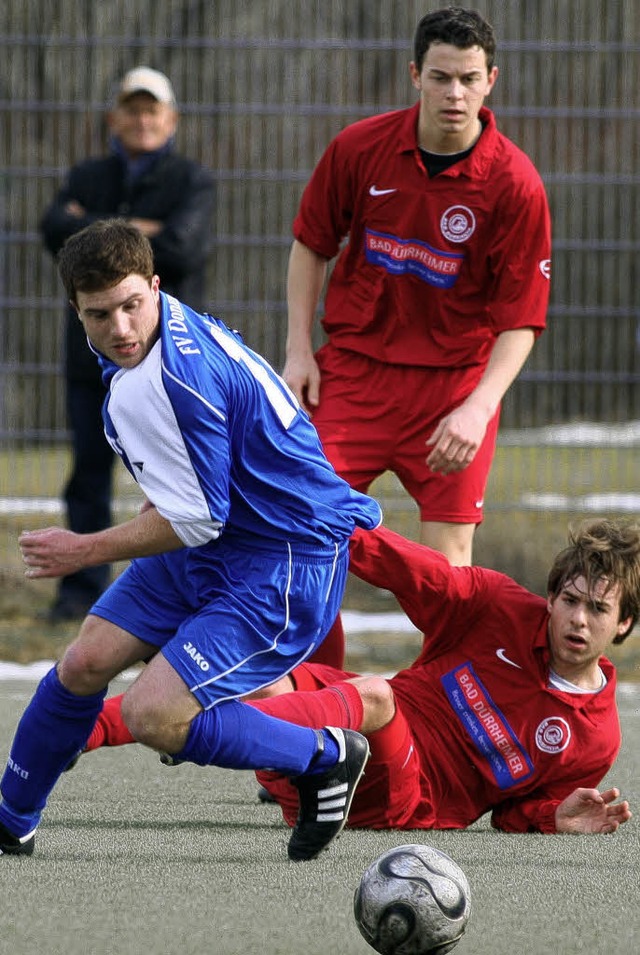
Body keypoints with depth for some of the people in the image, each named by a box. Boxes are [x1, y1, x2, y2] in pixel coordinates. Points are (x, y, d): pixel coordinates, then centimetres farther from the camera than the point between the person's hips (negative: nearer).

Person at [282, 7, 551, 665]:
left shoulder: (514, 184, -13)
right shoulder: (359, 148, -6)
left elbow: (520, 320, -10)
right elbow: (311, 244, 10)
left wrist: (477, 409, -22)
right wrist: (299, 351, 2)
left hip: (455, 379, -2)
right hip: (353, 366, 2)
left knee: (447, 561, -6)